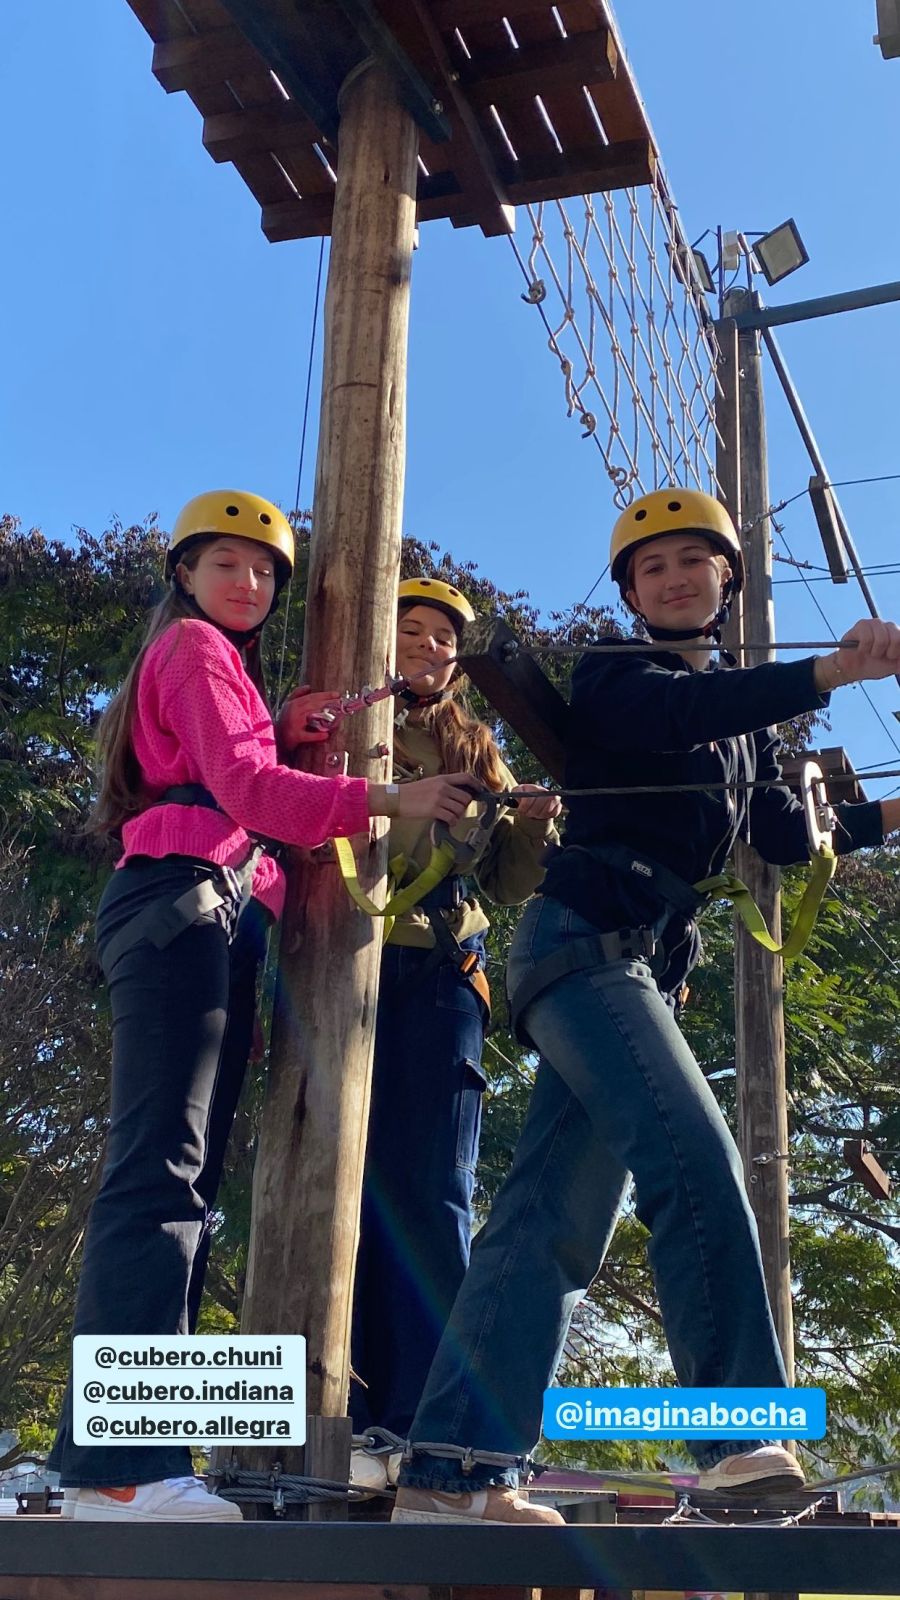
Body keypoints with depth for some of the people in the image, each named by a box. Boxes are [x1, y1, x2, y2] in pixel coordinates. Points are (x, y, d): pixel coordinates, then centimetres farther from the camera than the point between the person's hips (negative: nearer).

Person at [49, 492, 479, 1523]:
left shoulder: (221, 667, 34)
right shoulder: (193, 646, 6)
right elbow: (243, 785, -10)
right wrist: (388, 800, -15)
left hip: (217, 925, 10)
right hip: (184, 901, -10)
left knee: (182, 1175, 1)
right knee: (162, 1164, -20)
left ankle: (123, 1464, 0)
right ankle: (123, 1460, -26)